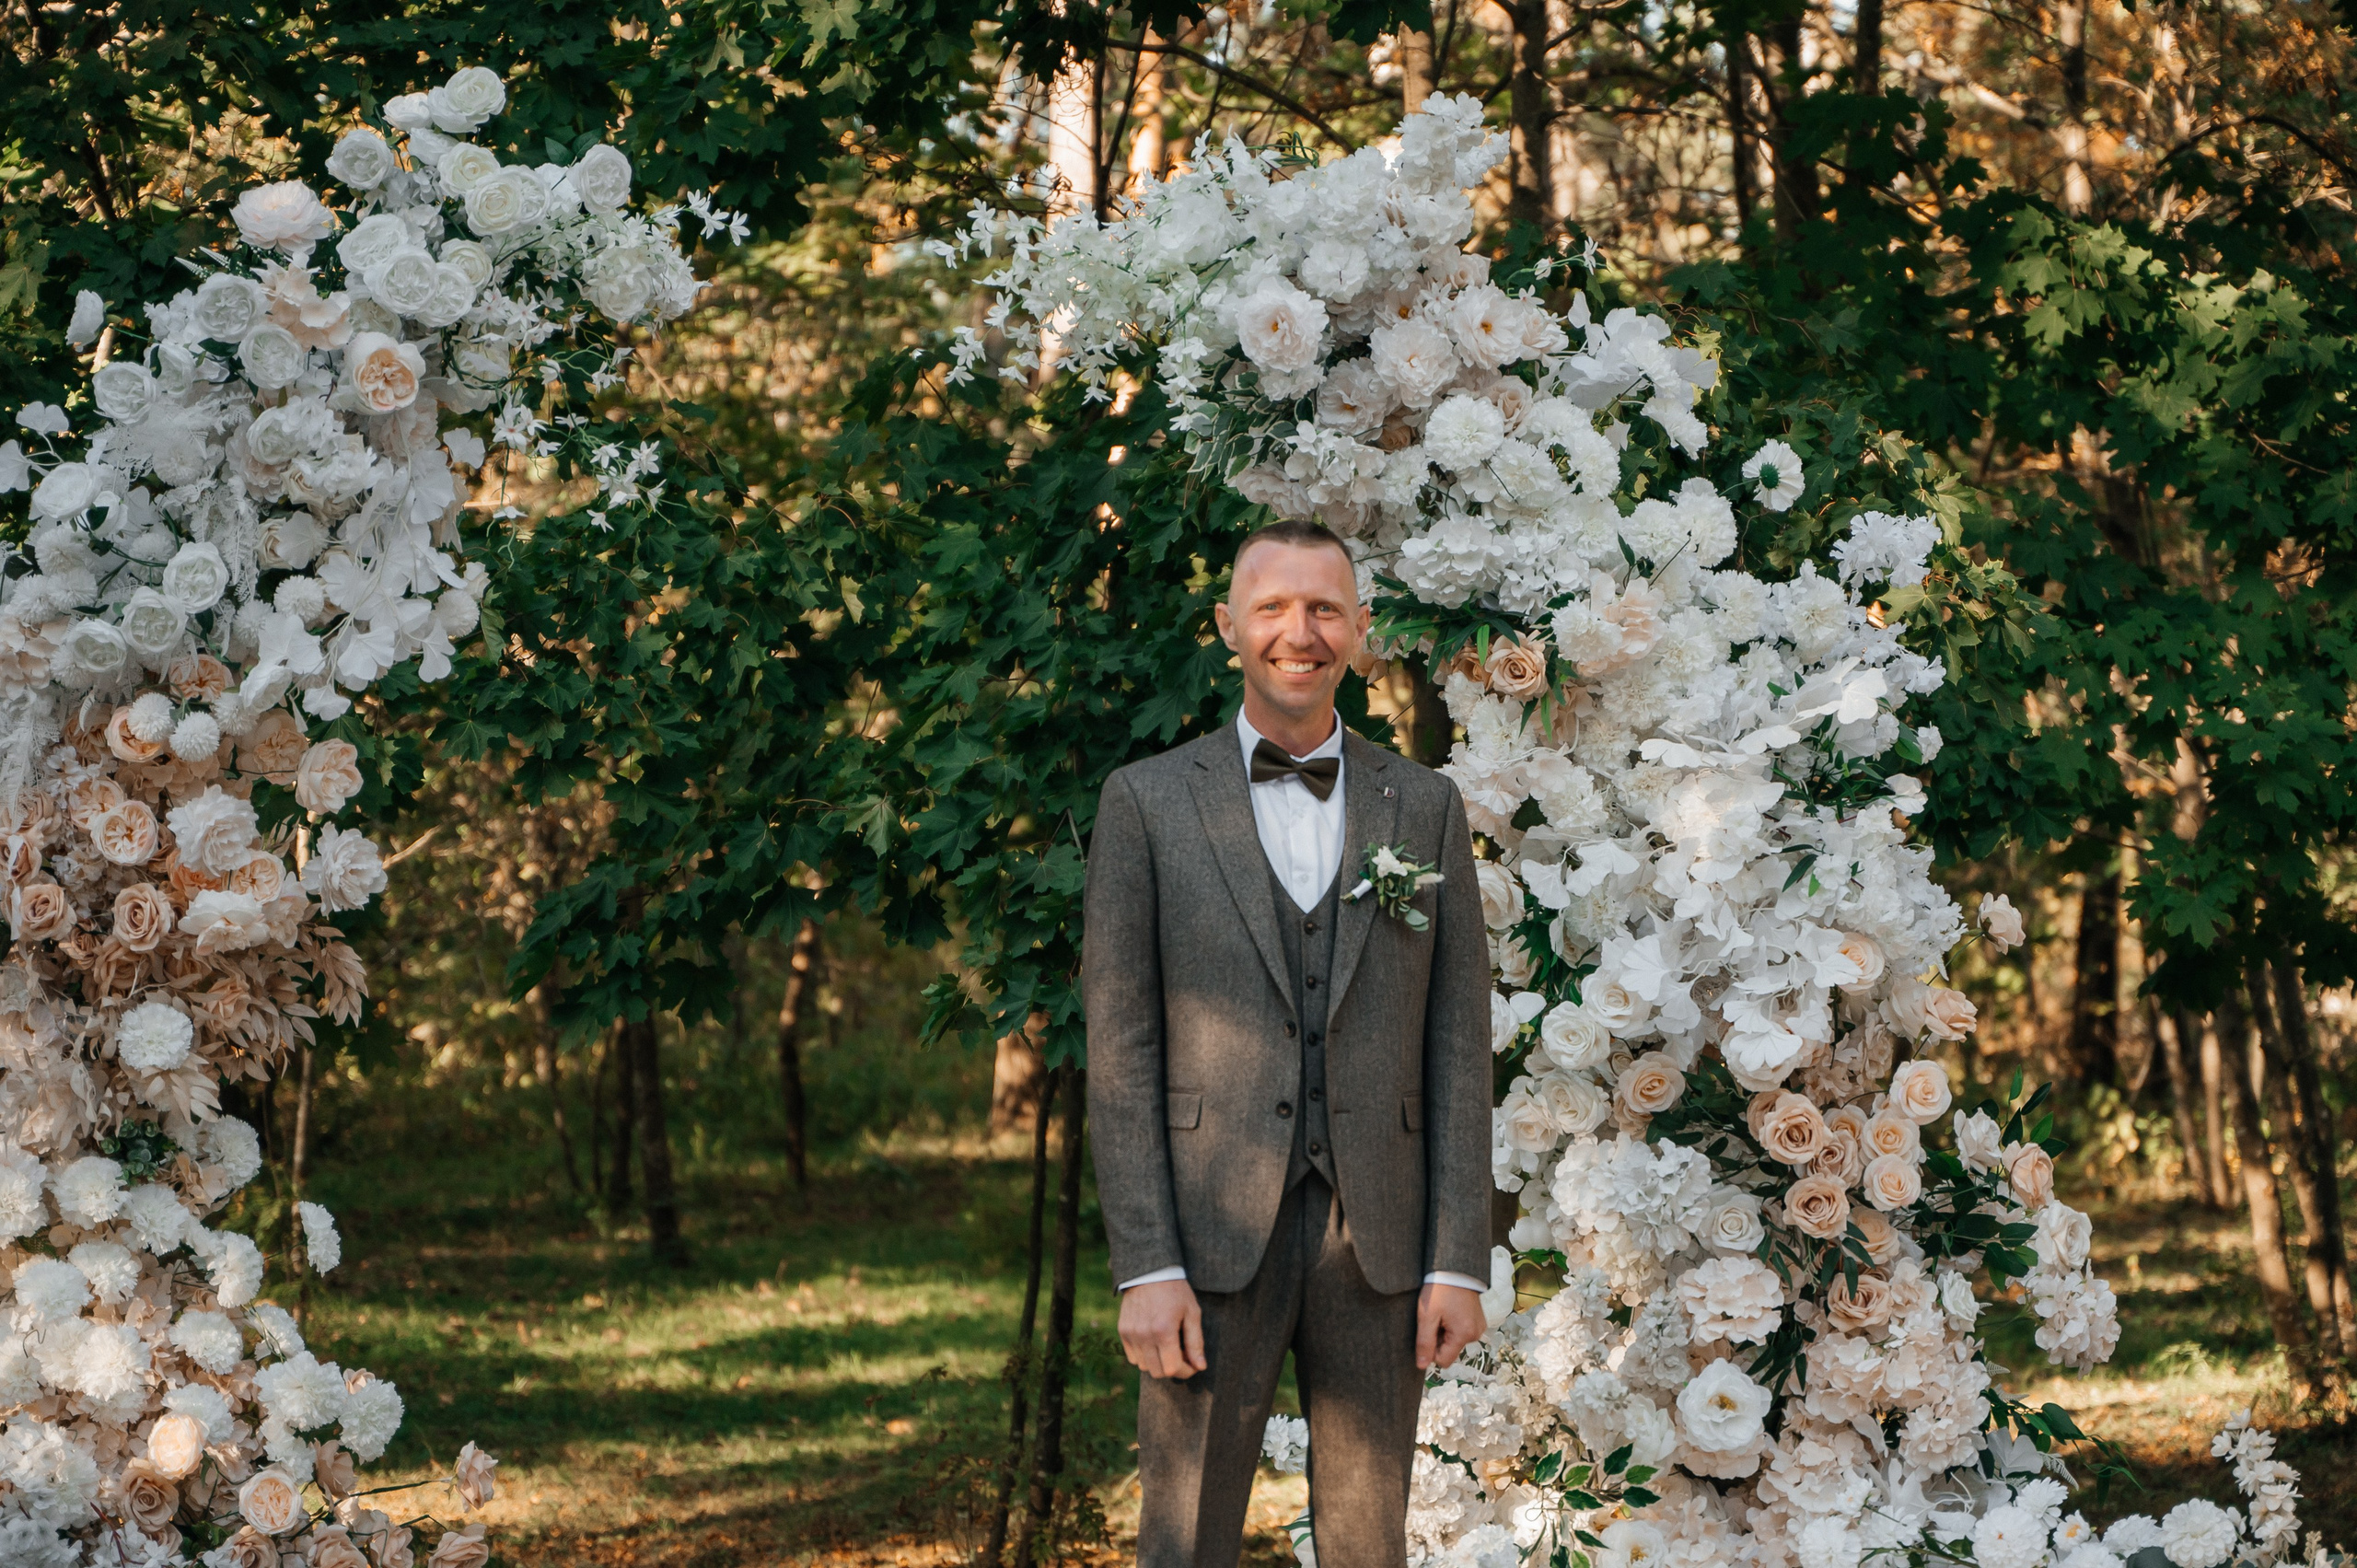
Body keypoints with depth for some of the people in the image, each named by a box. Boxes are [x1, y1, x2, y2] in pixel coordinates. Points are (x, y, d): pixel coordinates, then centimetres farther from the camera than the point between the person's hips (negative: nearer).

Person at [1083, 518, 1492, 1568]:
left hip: (1375, 1241, 2)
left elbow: (1458, 1046, 7)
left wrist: (1459, 1263, -1)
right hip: (1211, 1237, -2)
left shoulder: (1425, 810, 9)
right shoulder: (1148, 802, 3)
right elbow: (1121, 1048, -1)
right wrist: (1146, 1268, -9)